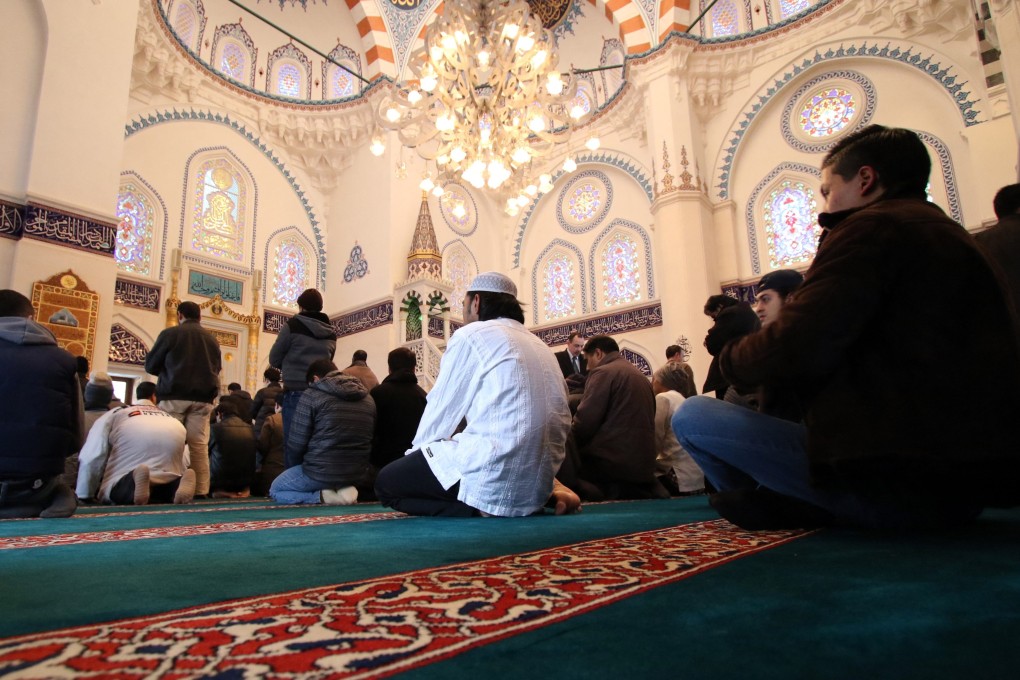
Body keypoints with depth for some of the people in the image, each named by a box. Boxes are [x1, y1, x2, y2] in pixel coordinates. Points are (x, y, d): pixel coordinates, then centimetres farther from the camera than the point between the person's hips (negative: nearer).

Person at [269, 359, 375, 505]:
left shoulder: (312, 395, -8)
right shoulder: (368, 399, 8)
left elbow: (296, 444, -7)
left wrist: (305, 464, 13)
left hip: (321, 472, -7)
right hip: (358, 474, 7)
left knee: (275, 490, 24)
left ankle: (323, 495, -4)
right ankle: (344, 489, 6)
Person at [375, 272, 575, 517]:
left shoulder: (471, 335, -2)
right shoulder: (539, 345, 20)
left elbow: (441, 410, 3)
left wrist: (416, 452, 18)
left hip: (494, 472, -8)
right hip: (537, 479, 8)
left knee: (385, 481, 9)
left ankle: (483, 503, -7)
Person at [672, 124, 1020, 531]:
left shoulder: (872, 227, -12)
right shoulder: (948, 233, 17)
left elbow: (793, 350, -22)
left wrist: (730, 359, 0)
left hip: (896, 479, -10)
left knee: (692, 416, -9)